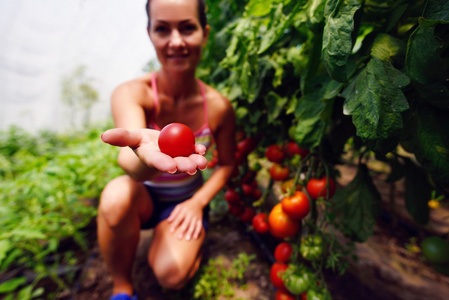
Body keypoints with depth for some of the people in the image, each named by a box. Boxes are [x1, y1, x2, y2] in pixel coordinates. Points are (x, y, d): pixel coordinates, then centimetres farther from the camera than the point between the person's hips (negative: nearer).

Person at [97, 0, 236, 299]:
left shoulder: (219, 107, -16)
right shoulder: (131, 93, -20)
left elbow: (227, 164, -3)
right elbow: (129, 162, -39)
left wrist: (198, 202, -14)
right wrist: (145, 152, -63)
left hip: (186, 201, 0)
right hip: (143, 198, 1)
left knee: (171, 274, -23)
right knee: (117, 193, -33)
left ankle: (192, 246, 17)